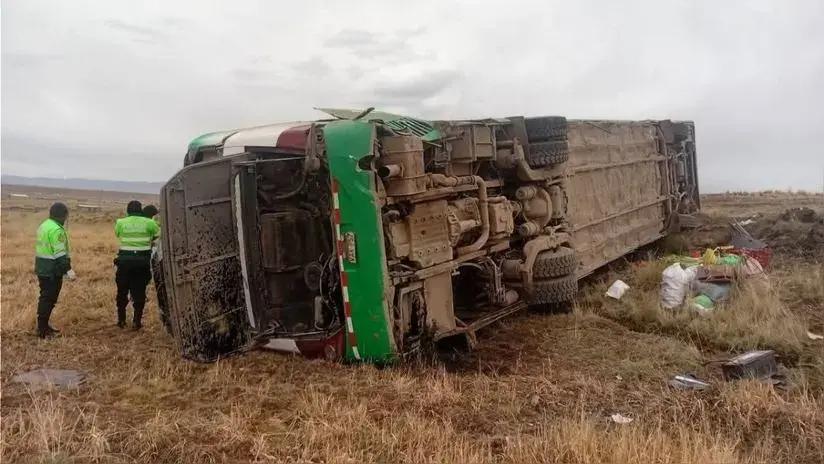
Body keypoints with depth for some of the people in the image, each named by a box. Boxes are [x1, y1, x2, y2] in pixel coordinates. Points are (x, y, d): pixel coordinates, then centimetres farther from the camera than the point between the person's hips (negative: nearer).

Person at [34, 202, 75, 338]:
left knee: (45, 298, 18)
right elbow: (59, 253, -23)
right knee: (48, 299, -4)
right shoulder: (56, 229, -19)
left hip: (42, 268, 10)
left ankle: (43, 326, 27)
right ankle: (42, 330, 2)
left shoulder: (44, 225, 14)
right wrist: (68, 269, -23)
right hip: (52, 271, -10)